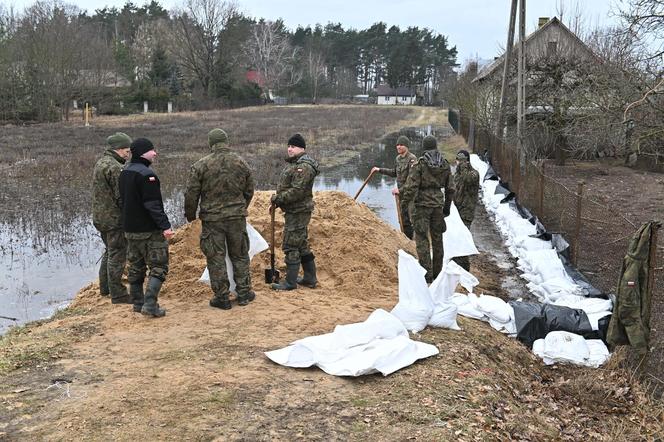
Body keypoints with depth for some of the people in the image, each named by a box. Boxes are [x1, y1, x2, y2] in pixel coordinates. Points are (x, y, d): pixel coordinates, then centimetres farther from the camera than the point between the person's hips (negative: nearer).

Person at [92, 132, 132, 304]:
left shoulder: (100, 162, 12)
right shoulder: (114, 167, -20)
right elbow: (121, 196, -22)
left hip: (100, 217, 10)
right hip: (114, 218, -10)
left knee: (109, 251, 22)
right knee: (117, 255, -2)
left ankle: (105, 287, 33)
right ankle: (117, 294, 4)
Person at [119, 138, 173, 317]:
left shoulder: (124, 173, 11)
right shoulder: (146, 174, -19)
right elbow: (153, 205, -24)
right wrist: (165, 226, -23)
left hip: (130, 228, 9)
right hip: (150, 230, -9)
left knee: (136, 267, 16)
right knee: (158, 268, -2)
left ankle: (138, 303, 23)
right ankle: (150, 305, -9)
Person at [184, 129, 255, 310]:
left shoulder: (200, 165, -9)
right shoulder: (241, 162, 2)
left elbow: (191, 194, -6)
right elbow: (249, 191, 11)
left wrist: (190, 215, 10)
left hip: (212, 218, -3)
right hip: (237, 217, 3)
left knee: (216, 258, 6)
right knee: (240, 255, 15)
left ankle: (222, 297, 11)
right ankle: (244, 293, 20)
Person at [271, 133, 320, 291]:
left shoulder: (304, 167, -18)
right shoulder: (293, 164, 16)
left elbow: (297, 191, -25)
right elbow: (286, 187, 23)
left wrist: (277, 198, -17)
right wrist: (276, 202, 11)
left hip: (298, 212, -11)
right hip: (295, 211, 11)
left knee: (290, 246, -6)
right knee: (302, 245, 16)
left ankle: (290, 282, 1)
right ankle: (310, 278, 24)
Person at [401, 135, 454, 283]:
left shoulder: (420, 164, -12)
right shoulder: (445, 164, 4)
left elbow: (411, 187, -15)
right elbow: (450, 189, 10)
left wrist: (405, 203, -2)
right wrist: (447, 207, 21)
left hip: (422, 204, -5)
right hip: (438, 204, 5)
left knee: (422, 239, 0)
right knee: (437, 239, 15)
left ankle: (427, 275, -4)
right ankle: (437, 274, 24)